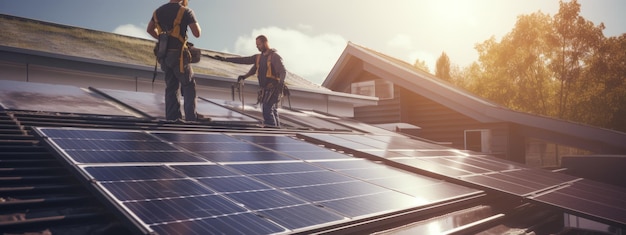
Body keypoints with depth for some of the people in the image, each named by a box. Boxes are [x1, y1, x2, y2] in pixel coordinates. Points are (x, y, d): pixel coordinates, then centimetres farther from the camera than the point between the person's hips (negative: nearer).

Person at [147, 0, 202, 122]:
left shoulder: (159, 11, 11)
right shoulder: (186, 11, -10)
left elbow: (150, 29, 23)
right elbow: (197, 33, -14)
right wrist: (194, 21, 5)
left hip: (165, 54, 6)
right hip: (178, 55, -6)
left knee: (172, 86, 11)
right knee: (189, 85, 6)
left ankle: (172, 117, 7)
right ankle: (191, 116, 1)